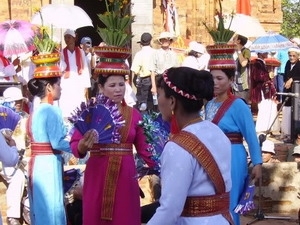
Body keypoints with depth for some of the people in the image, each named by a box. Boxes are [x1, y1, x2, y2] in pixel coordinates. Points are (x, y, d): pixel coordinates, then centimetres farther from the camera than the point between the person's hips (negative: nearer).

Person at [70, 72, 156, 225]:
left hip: (125, 176, 2)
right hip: (97, 175, -2)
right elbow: (75, 146, -4)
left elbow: (143, 148, 7)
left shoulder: (134, 114, 6)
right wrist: (83, 145, -25)